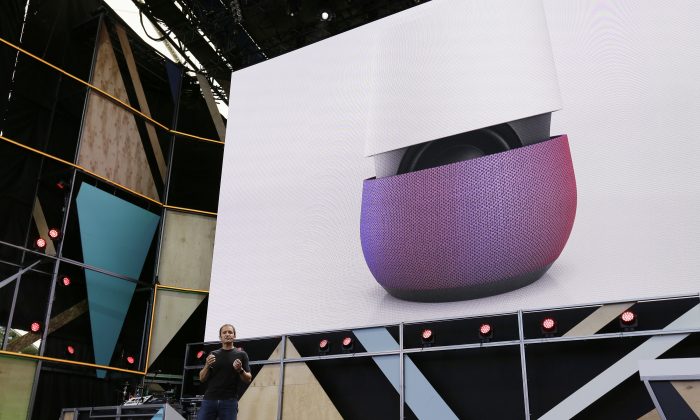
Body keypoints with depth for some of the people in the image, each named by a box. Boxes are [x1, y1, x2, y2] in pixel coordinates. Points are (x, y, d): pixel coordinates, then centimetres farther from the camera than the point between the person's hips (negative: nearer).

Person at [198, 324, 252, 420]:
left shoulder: (241, 355, 6)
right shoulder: (213, 354, 13)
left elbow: (248, 379, 3)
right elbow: (202, 378, 10)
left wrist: (240, 370, -16)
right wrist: (207, 365, -9)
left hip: (229, 401, -2)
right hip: (209, 399, 2)